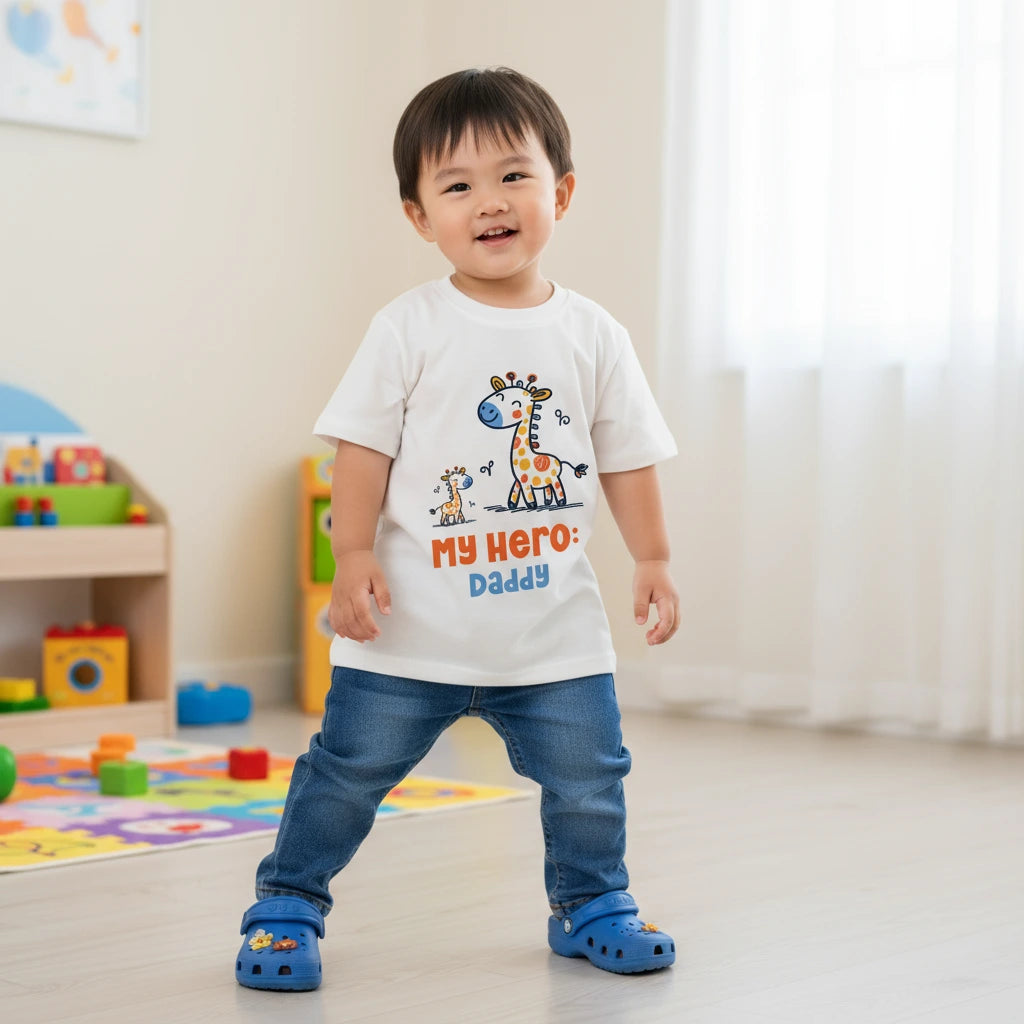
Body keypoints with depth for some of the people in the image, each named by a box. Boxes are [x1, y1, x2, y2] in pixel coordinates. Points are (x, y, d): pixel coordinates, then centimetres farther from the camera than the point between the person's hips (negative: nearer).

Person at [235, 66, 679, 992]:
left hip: (556, 629, 3)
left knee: (588, 778, 10)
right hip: (416, 627, -2)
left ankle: (591, 904, 32)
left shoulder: (592, 335, 4)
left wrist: (653, 558, 8)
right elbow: (364, 446, -4)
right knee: (349, 769, 4)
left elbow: (627, 456, 10)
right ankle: (286, 907, 19)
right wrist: (355, 554, -11)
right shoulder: (410, 330, -5)